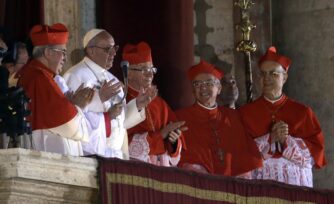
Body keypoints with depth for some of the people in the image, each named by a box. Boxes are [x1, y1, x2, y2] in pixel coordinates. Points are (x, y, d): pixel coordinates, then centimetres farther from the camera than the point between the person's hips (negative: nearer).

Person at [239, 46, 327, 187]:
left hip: (296, 183, 0)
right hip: (259, 184, 0)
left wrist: (286, 140, -12)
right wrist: (270, 139, -14)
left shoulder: (302, 112, 9)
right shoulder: (246, 113, 8)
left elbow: (315, 153, 1)